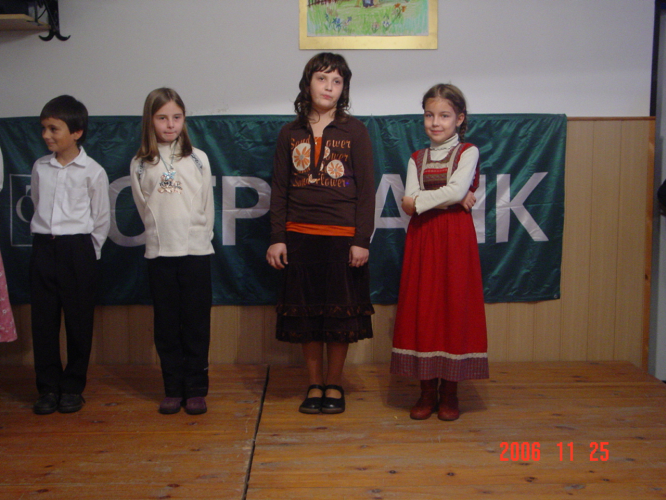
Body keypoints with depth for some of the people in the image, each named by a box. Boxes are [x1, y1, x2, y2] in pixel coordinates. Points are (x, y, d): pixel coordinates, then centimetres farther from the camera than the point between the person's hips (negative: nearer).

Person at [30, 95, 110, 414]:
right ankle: (48, 387, 17)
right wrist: (44, 240, 14)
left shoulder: (92, 171, -4)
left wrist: (89, 251, 2)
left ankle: (72, 387, 16)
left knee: (78, 321, 3)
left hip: (77, 248, -3)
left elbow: (101, 219, 2)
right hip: (43, 248, 4)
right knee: (43, 320, 5)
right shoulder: (40, 167, 7)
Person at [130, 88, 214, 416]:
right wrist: (160, 233, 4)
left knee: (196, 324, 2)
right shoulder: (140, 164, 5)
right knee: (166, 324, 6)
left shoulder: (197, 159, 4)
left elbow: (207, 207, 7)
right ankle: (173, 390, 16)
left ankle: (196, 389, 12)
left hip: (195, 252, -1)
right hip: (159, 253, 1)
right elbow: (144, 208, 9)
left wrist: (199, 236, 4)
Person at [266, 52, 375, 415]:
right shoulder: (290, 133, 7)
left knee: (340, 313, 6)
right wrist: (277, 238, 1)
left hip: (342, 236, -2)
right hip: (300, 236, 2)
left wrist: (361, 240, -8)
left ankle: (333, 384, 22)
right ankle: (314, 384, 23)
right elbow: (279, 190, 8)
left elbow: (366, 190, -2)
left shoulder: (354, 131, 1)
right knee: (305, 313, 8)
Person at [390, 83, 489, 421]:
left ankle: (449, 392, 12)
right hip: (422, 238, 3)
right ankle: (427, 392, 13)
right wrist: (449, 199, -13)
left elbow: (457, 189, -15)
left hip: (455, 238, -3)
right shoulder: (417, 159, 12)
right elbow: (409, 201, -4)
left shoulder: (467, 152, 3)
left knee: (454, 307, -1)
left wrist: (419, 201, -10)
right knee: (421, 308, 2)